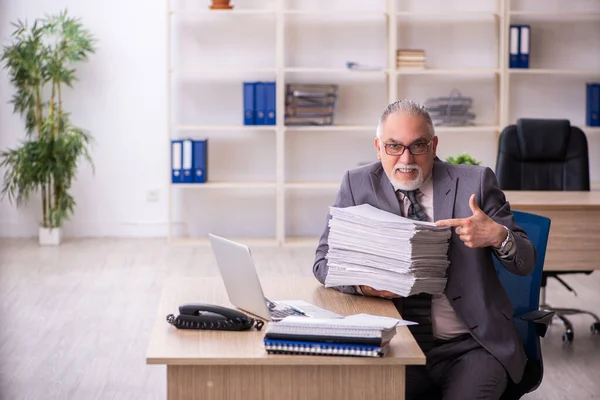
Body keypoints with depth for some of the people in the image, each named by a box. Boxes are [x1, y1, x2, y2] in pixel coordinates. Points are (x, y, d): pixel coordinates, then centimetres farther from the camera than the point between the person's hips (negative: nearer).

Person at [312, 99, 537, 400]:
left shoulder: (475, 182, 3)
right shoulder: (357, 185, 6)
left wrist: (499, 236, -18)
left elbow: (526, 263, 5)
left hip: (469, 345, 0)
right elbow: (323, 261, 3)